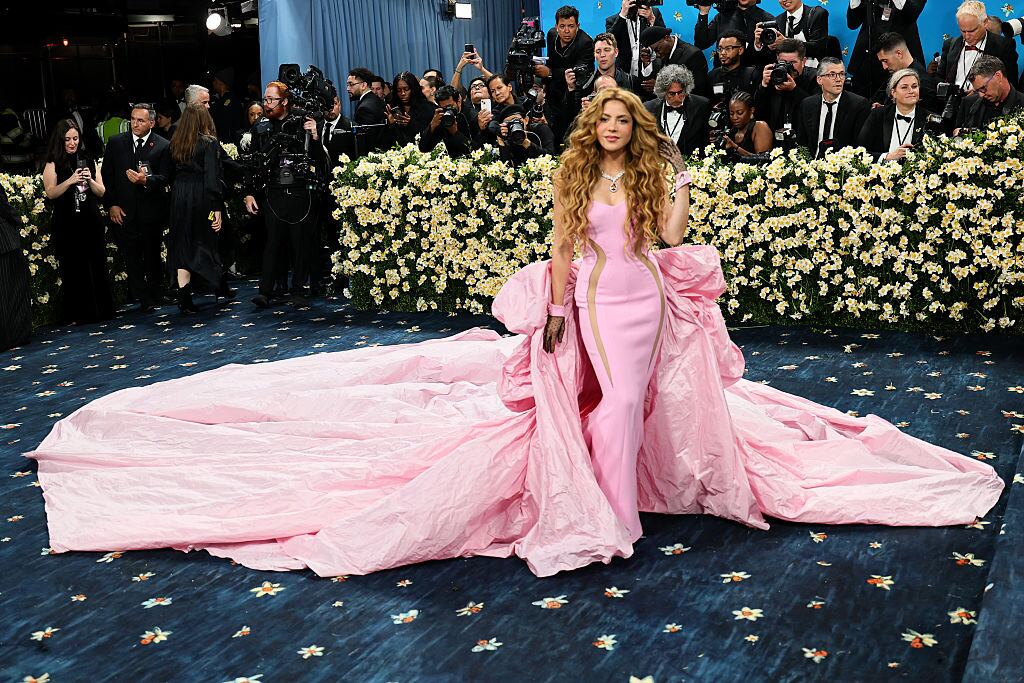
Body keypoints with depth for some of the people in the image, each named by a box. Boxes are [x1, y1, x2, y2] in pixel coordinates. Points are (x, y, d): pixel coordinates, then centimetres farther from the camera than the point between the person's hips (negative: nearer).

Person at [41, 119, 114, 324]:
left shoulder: (88, 160, 11)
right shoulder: (53, 164, 1)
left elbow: (101, 192, 10)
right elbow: (51, 193, -8)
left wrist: (90, 180, -9)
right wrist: (71, 180, -19)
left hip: (91, 222, 3)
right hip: (67, 225, -3)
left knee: (98, 267, 2)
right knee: (73, 270, 0)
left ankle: (101, 311, 11)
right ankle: (77, 314, 8)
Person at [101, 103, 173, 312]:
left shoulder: (163, 146, -3)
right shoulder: (115, 143, 4)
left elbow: (165, 178, -7)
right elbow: (107, 175, 6)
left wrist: (146, 180, -27)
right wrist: (111, 205, -2)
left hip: (152, 211, -1)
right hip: (124, 211, 1)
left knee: (152, 255, 11)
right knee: (132, 256, 2)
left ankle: (155, 293, 28)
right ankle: (143, 299, 10)